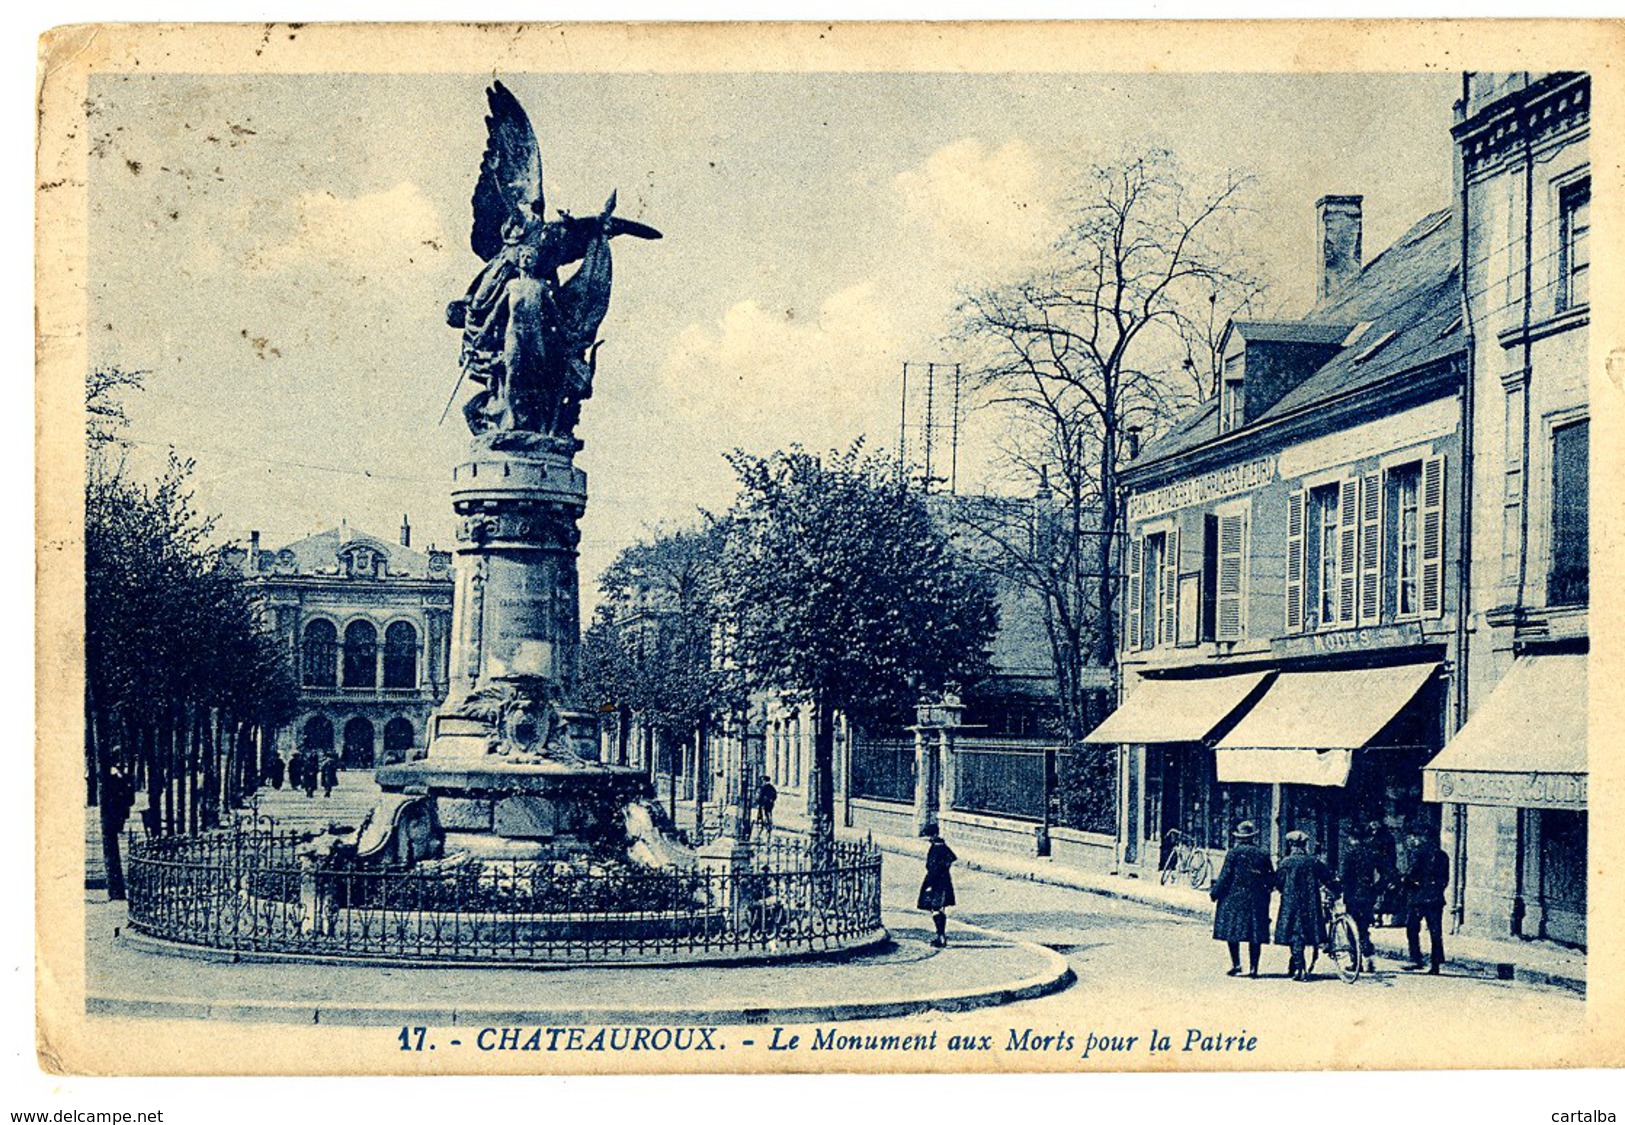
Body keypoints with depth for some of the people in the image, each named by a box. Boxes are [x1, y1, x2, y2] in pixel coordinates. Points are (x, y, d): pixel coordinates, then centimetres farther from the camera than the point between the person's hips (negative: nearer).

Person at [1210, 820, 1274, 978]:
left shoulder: (1233, 853, -6)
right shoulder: (1263, 854, 4)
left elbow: (1225, 875, -8)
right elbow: (1272, 878, 9)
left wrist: (1215, 892, 0)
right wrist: (1267, 889, 27)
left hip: (1234, 897, -3)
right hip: (1257, 899, 3)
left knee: (1232, 929, 4)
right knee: (1255, 935, 6)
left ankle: (1236, 964, -5)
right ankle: (1253, 968, 5)